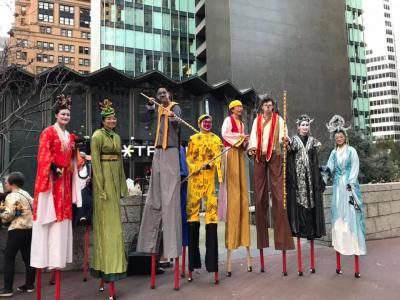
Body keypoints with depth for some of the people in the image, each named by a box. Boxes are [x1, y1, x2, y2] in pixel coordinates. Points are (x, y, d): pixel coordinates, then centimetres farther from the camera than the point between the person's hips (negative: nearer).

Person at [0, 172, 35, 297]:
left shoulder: (11, 196, -11)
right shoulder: (26, 194, 13)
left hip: (17, 230, -8)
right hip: (30, 229, 8)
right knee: (28, 257, 11)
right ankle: (29, 285, 18)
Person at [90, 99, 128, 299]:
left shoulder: (117, 137, 15)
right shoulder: (97, 135, -6)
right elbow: (95, 162, -12)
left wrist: (123, 184, 16)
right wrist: (101, 188, -18)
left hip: (116, 179, 7)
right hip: (104, 179, -7)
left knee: (114, 221, 12)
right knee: (107, 222, -5)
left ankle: (108, 265, 25)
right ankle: (109, 267, 3)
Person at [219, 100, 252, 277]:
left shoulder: (242, 123, 24)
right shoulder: (228, 120, 3)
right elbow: (225, 133, -15)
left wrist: (245, 141, -1)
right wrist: (241, 136, -9)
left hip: (240, 155, 7)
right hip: (231, 154, -7)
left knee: (242, 190, 3)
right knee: (232, 189, -10)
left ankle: (243, 237, 7)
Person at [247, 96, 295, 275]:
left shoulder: (278, 119, 11)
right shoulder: (257, 120, 18)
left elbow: (283, 135, -1)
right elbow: (253, 136, 7)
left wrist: (285, 140, -24)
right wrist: (251, 147, -13)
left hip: (274, 156, -2)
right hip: (259, 156, 3)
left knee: (278, 193, -9)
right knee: (260, 195, 1)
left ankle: (281, 234, -8)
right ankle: (262, 234, 9)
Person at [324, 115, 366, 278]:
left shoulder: (351, 151, 3)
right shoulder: (334, 153, 14)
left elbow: (354, 170, -3)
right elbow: (330, 168, 5)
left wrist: (350, 190, -13)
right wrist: (325, 169, -19)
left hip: (350, 187, -3)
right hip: (338, 188, 3)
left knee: (352, 219, -7)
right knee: (338, 219, 1)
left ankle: (357, 267, -4)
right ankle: (338, 264, 7)